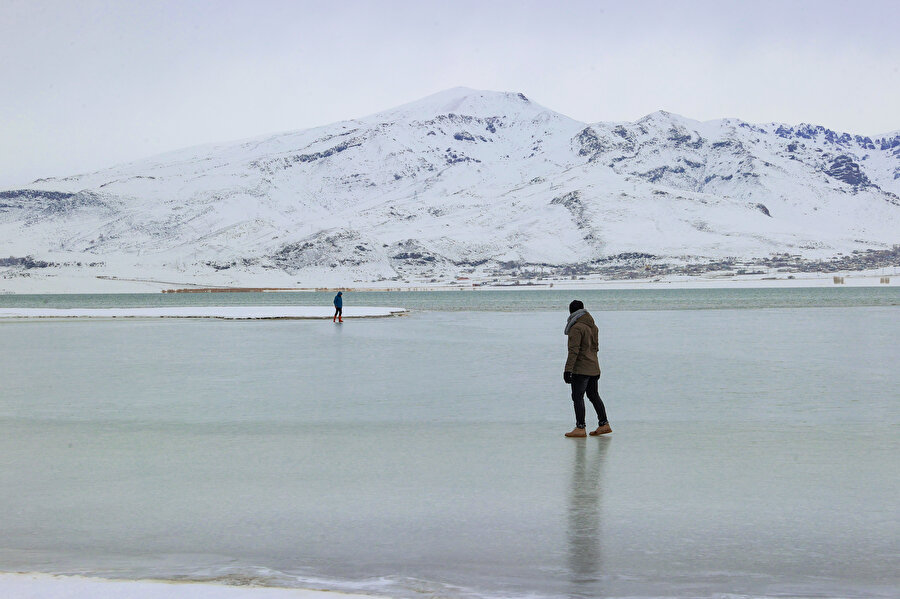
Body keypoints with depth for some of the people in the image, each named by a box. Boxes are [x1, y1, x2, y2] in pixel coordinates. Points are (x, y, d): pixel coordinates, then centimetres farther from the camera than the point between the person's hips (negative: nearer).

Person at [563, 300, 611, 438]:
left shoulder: (576, 328, -15)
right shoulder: (593, 326, 12)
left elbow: (574, 350, -20)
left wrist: (568, 369, -20)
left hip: (580, 369, -9)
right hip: (594, 368, 9)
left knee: (577, 397, -4)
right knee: (594, 395, 16)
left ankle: (580, 428, -4)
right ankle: (604, 424, 19)